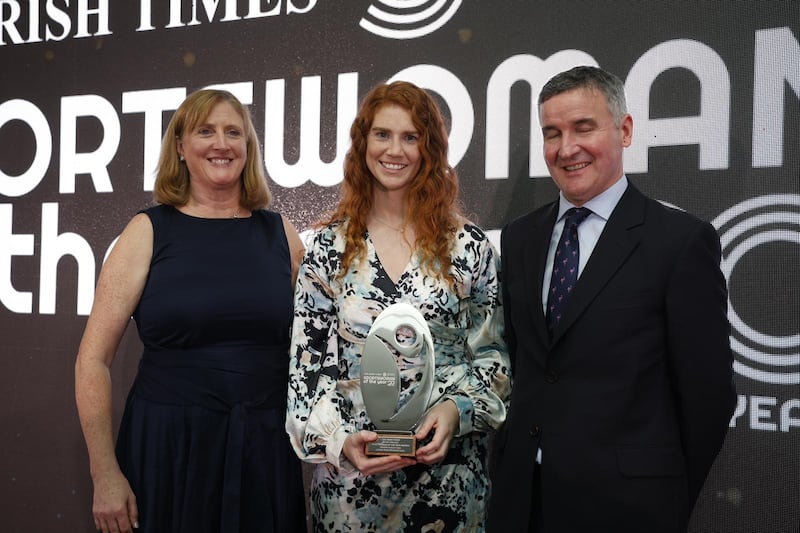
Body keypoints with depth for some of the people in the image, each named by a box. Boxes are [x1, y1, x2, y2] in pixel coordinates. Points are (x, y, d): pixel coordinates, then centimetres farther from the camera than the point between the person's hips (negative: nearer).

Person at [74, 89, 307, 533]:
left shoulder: (281, 233, 5)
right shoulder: (148, 232, -3)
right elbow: (93, 359, -5)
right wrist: (105, 475, -9)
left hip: (265, 446, 3)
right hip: (169, 446, -2)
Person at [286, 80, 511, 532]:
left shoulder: (469, 245, -1)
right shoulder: (330, 245, 0)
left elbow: (494, 354, 3)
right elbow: (308, 360, 1)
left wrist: (457, 409, -13)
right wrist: (338, 439, -12)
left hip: (448, 469, 0)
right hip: (349, 470, 1)